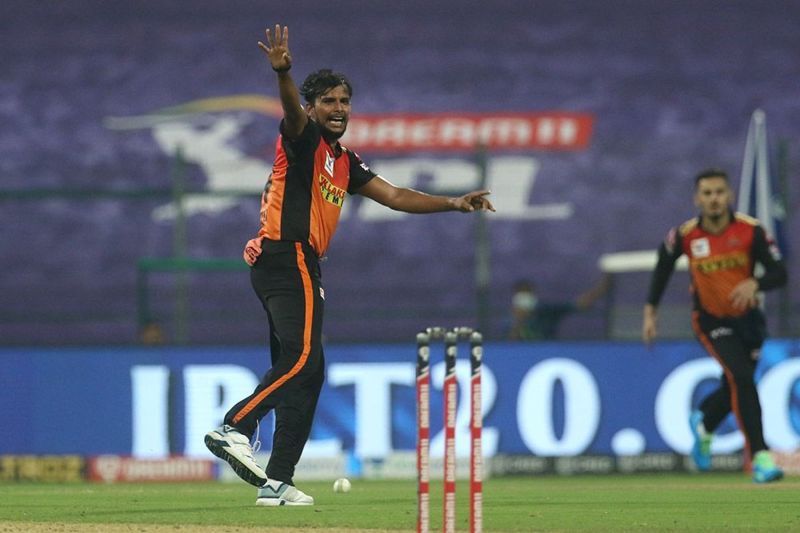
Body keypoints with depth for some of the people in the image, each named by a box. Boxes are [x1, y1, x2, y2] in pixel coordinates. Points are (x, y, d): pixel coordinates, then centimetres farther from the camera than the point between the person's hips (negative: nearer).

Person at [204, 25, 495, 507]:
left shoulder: (344, 161, 23)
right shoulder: (303, 139, -2)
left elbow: (393, 196, 24)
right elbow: (292, 110, -25)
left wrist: (454, 204, 16)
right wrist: (283, 73, -47)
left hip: (300, 267, 9)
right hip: (288, 256, -9)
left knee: (303, 371, 8)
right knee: (302, 360, -22)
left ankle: (277, 483, 8)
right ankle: (235, 428, -31)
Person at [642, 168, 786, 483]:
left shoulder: (750, 231, -14)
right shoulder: (684, 235, -12)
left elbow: (779, 273, -16)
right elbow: (663, 266, 7)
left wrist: (754, 283, -36)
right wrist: (650, 311, 7)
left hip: (748, 319, 2)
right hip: (711, 323, -2)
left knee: (734, 389, 14)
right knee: (742, 377, -23)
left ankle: (704, 424, 49)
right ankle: (759, 457, -22)